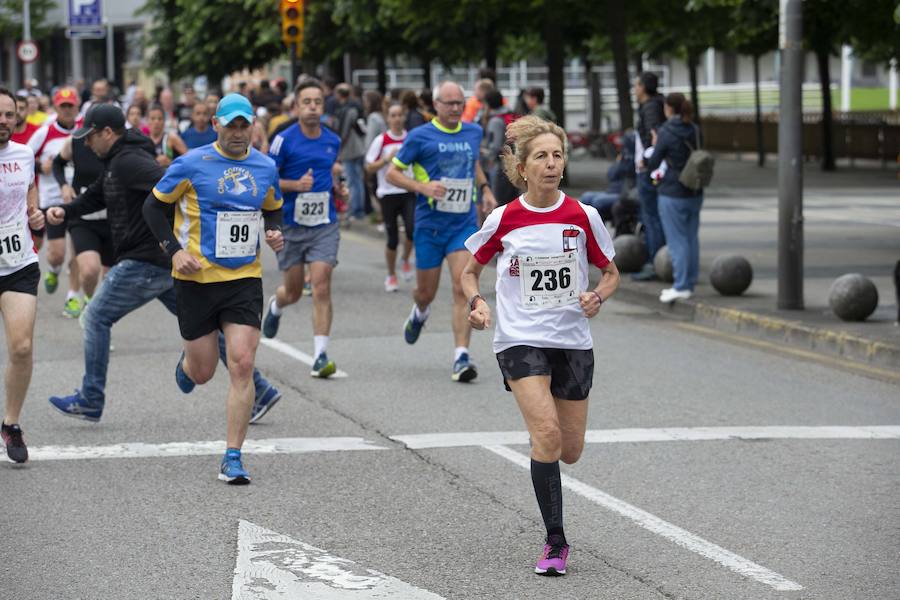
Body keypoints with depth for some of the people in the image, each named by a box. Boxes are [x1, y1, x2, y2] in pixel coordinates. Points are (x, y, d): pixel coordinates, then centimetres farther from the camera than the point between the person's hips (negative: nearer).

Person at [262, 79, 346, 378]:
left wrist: (338, 187, 3)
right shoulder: (284, 140, -8)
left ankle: (321, 356, -12)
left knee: (321, 287, -12)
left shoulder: (333, 141, 5)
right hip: (291, 224, -2)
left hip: (325, 225, 2)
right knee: (293, 291, 11)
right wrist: (296, 184, -19)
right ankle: (276, 305, 49)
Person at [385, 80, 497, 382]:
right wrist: (423, 187, -18)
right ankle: (420, 313, 49)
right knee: (426, 292, 11)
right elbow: (392, 173, -3)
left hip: (464, 224, 2)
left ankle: (462, 357, -15)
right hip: (430, 224, -2)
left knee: (463, 289, -13)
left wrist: (484, 189, 13)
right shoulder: (420, 137, -6)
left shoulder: (473, 132, 7)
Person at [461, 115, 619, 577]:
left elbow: (611, 273, 10)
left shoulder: (582, 217, -2)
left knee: (569, 450, 6)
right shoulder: (503, 219, -4)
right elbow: (470, 270, 10)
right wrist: (476, 302, -10)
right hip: (520, 339, -2)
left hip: (572, 341, 2)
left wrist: (597, 296, -11)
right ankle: (555, 543, -12)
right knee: (547, 433, -20)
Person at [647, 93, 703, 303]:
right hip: (695, 192, 6)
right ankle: (689, 284, 20)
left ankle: (681, 287, -2)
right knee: (691, 238, 13)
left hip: (673, 193, -6)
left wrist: (654, 145, 9)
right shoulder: (695, 130, 4)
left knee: (677, 240, -2)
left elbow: (652, 165, -9)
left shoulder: (666, 133, -15)